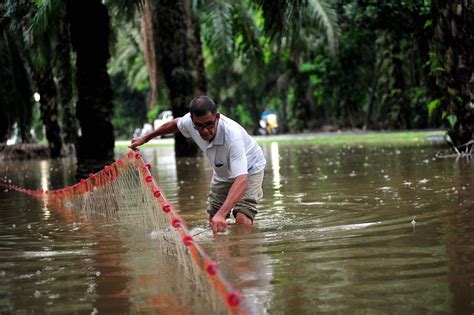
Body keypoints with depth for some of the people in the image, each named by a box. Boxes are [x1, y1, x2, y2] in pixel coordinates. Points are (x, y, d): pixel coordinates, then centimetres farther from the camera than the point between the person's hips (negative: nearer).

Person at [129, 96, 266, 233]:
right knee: (213, 224, 6)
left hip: (249, 170, -6)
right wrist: (146, 138, 15)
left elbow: (241, 179, -53)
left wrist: (221, 215, -65)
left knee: (242, 221, -24)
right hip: (222, 172, 6)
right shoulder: (188, 122, -27)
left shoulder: (233, 135, -45)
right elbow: (175, 123, 1)